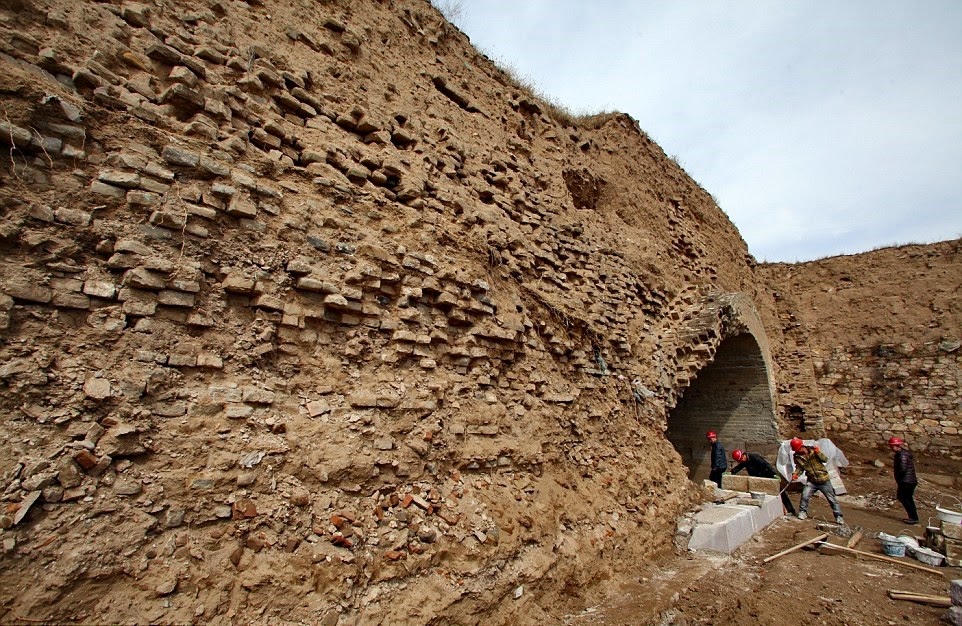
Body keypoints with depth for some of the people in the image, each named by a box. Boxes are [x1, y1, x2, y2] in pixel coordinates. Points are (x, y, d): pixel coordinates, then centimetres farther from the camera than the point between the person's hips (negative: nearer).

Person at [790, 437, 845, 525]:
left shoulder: (813, 450, -11)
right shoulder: (797, 457, -7)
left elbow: (825, 460, -10)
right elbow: (799, 468, -3)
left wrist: (818, 453, -26)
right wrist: (795, 474, -22)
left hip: (824, 480, -1)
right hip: (812, 481, 1)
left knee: (832, 499, 8)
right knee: (804, 496, -13)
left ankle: (839, 516, 26)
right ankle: (803, 512, 8)